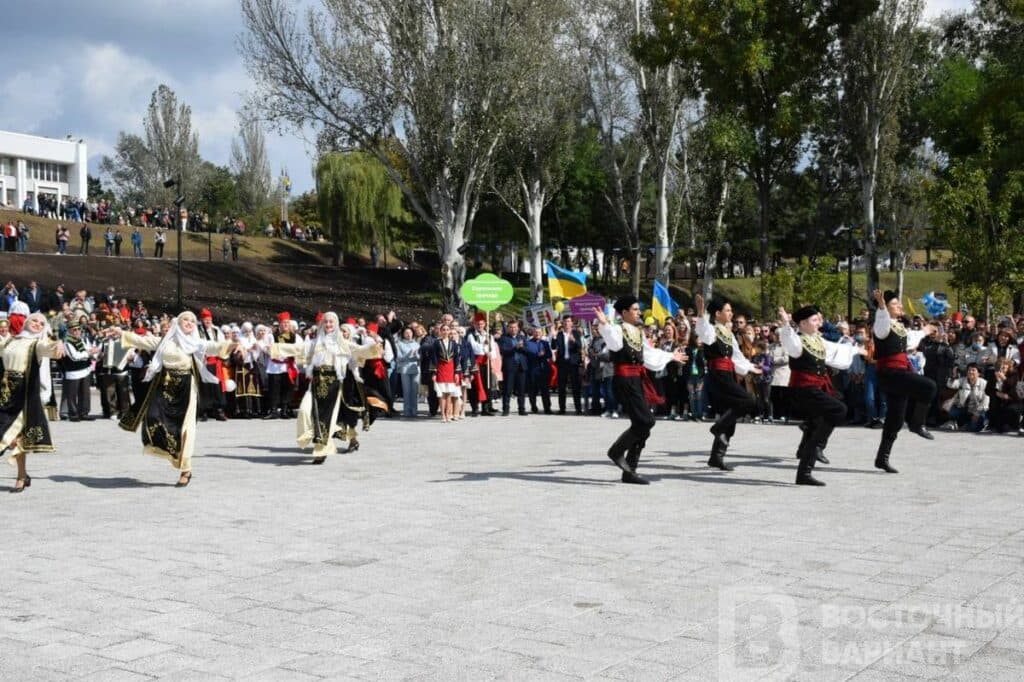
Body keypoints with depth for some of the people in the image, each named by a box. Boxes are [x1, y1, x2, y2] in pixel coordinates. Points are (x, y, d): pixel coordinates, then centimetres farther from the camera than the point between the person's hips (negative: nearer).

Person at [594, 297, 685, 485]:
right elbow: (614, 342, -31)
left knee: (642, 424, 6)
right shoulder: (618, 330, -8)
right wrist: (604, 324, -45)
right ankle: (617, 450, 1)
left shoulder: (639, 332, 15)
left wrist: (671, 356, 38)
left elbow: (650, 354, 26)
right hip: (624, 380, -9)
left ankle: (630, 471, 12)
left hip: (637, 380, 9)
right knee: (645, 421, -16)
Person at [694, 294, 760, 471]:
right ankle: (719, 426, -8)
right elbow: (705, 335, -32)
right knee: (750, 402, -16)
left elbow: (736, 355, 29)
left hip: (729, 375, 9)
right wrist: (701, 312, -46)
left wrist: (750, 368, 36)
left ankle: (717, 457, 12)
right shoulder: (711, 330, -7)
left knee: (729, 419, 8)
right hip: (718, 376, -9)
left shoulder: (728, 333, 19)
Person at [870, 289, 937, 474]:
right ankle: (917, 423, -5)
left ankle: (882, 458, 15)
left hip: (901, 372, 9)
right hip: (889, 373, -9)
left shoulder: (899, 327, 18)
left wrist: (923, 332, 54)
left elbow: (910, 340, 38)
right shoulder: (882, 325, -9)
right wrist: (881, 304, -52)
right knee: (928, 386, -22)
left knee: (895, 419, 8)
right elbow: (882, 321, -35)